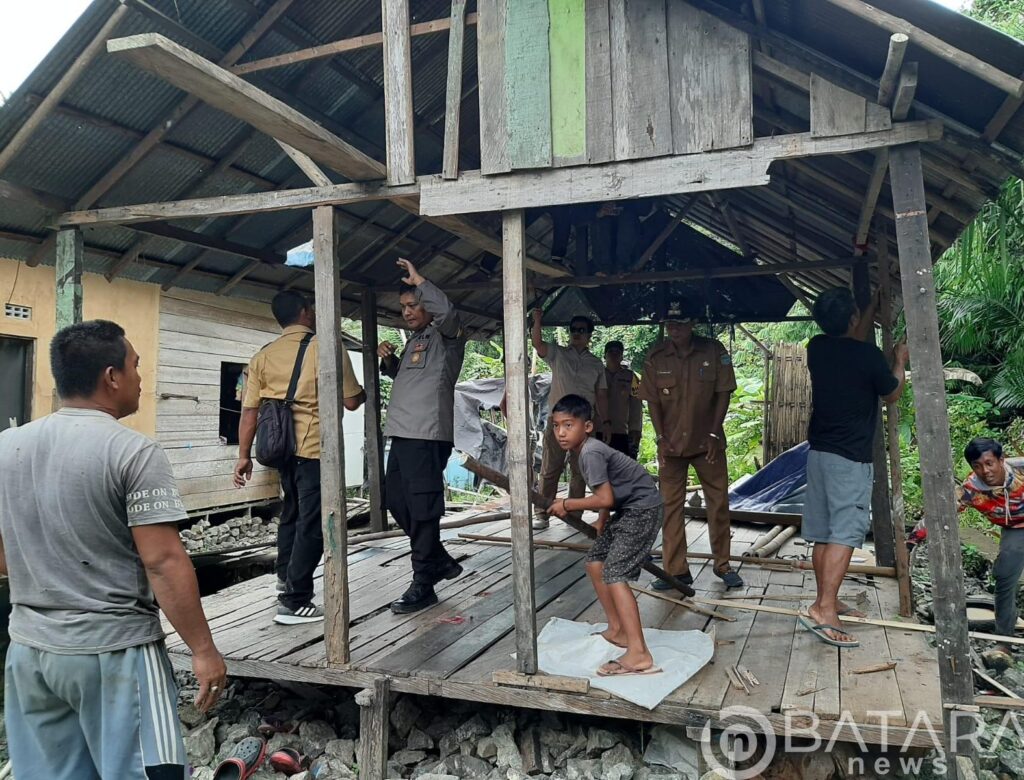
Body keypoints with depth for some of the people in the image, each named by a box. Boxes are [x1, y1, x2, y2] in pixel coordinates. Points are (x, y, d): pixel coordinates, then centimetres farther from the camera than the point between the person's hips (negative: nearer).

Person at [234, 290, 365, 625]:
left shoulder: (263, 356, 7)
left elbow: (250, 409, 4)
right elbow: (351, 401, -8)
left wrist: (244, 455, 9)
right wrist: (364, 393, 14)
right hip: (316, 449, -6)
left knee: (292, 514, 24)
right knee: (312, 524, 1)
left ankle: (285, 579, 38)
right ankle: (294, 602, 4)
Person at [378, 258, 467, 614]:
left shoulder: (445, 335, -2)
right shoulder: (414, 340, 24)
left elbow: (446, 311, -26)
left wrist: (418, 280, -13)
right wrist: (389, 360, 17)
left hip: (428, 435, -10)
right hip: (403, 433, 10)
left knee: (422, 508, -8)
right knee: (396, 500, 15)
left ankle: (423, 584, 0)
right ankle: (441, 561, 27)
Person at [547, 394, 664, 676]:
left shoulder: (590, 453, -22)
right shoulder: (588, 449, 7)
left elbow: (604, 498, -26)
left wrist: (567, 505, -15)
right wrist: (602, 521, 13)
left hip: (643, 509, -10)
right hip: (626, 510, 10)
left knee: (615, 573, -17)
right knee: (595, 562, 14)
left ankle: (639, 655, -22)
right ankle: (617, 630, 24)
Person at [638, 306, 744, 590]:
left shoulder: (713, 350, -6)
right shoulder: (656, 357, -3)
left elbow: (723, 393, -3)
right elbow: (652, 401, 0)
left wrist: (713, 433, -9)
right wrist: (661, 438, -7)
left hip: (707, 441, -1)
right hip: (671, 442, 1)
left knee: (719, 501, 6)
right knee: (670, 505, 3)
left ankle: (723, 564, 22)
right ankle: (676, 570, 12)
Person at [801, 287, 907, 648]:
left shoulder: (817, 348, 4)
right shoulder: (869, 356, -13)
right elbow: (892, 394, 6)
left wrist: (874, 306, 36)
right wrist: (900, 361, 22)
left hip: (818, 452, 7)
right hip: (851, 457, -7)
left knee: (823, 532, 12)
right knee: (845, 533, -9)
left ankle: (827, 600, 24)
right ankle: (824, 609, -16)